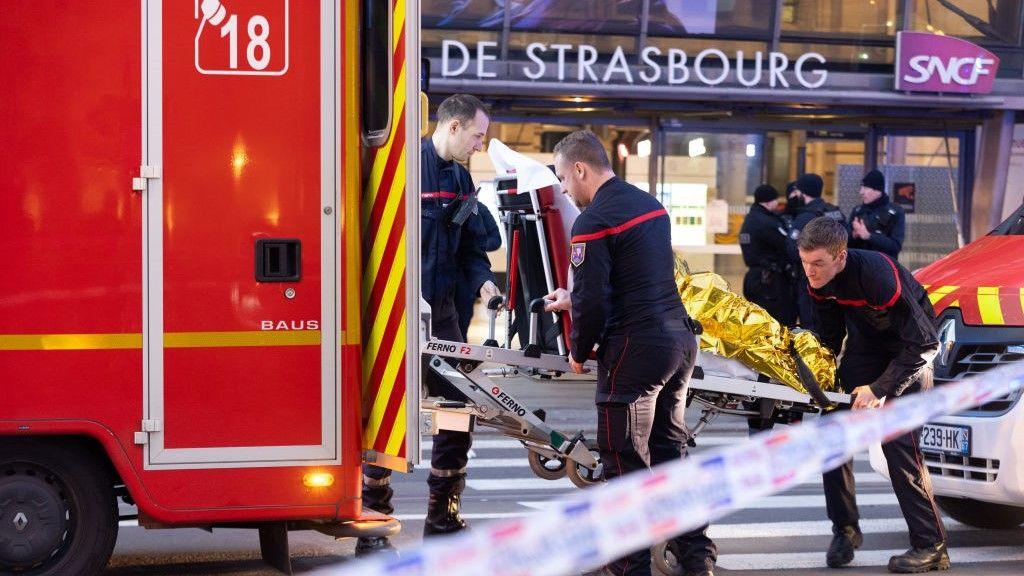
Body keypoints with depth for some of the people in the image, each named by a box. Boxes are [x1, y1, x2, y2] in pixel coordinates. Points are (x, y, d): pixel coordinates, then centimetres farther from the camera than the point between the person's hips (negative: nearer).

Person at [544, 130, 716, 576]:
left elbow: (592, 300, -17)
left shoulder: (594, 221, -13)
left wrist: (578, 351, 1)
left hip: (635, 350, -9)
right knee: (670, 450, 17)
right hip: (680, 339, 9)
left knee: (625, 460, 0)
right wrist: (575, 300, 31)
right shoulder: (649, 204, 14)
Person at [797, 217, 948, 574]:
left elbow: (924, 344, -31)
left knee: (898, 441, -18)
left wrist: (880, 389, -32)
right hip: (865, 342, 7)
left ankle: (930, 547, -14)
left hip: (908, 348, -7)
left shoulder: (877, 274, -34)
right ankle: (845, 530, 10)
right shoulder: (819, 281, -12)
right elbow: (830, 333, 9)